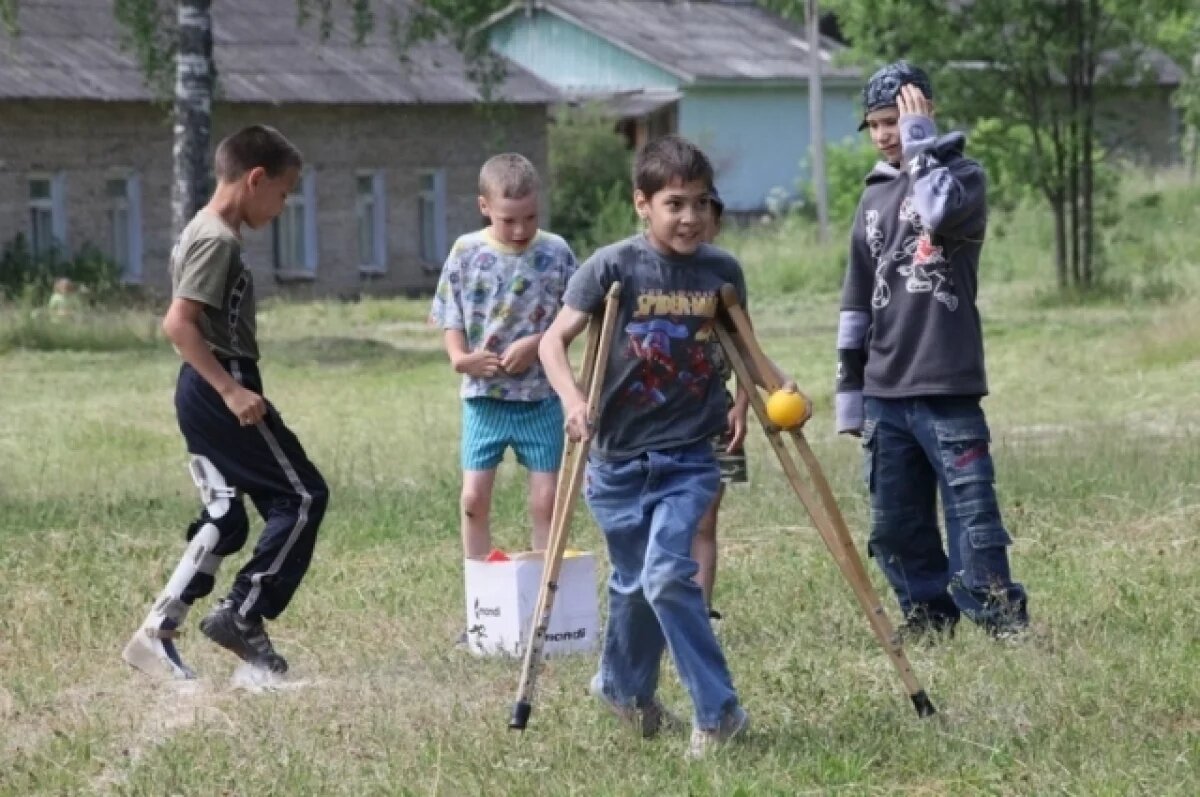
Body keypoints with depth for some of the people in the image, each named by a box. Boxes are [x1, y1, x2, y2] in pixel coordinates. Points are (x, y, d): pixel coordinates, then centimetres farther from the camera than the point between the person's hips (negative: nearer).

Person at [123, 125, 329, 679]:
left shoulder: (201, 234, 15)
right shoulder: (220, 241, -16)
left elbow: (184, 322, 21)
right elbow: (178, 323, -25)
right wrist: (231, 390, -26)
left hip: (202, 391, 10)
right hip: (221, 387, -10)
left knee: (224, 518, 11)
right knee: (303, 495, -2)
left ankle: (156, 634, 6)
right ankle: (242, 617, -3)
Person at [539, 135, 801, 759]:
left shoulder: (721, 271, 1)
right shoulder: (613, 267, -9)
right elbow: (555, 339, -10)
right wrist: (572, 399, -27)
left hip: (690, 456, 1)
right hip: (619, 457, -1)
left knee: (667, 573, -15)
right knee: (634, 581, 8)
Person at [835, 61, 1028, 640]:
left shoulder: (961, 174, 1)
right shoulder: (875, 196, 18)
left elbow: (941, 212, -25)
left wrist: (919, 143, -12)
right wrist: (849, 391, 17)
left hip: (946, 387, -6)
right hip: (885, 391, 6)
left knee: (971, 510, -11)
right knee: (894, 523, 6)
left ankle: (1002, 619, -8)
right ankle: (928, 614, 16)